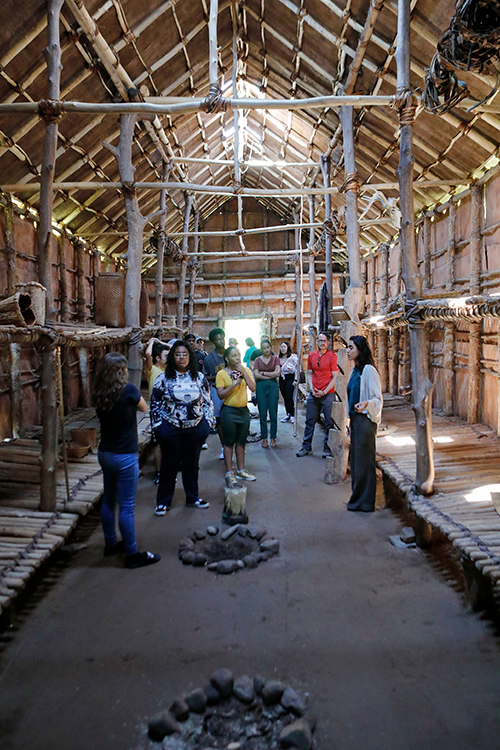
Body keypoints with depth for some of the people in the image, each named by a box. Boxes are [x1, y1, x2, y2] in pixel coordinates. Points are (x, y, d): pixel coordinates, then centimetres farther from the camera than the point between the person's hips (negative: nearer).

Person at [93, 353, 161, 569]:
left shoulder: (98, 395, -1)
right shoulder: (128, 390, -18)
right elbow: (144, 407, -1)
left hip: (105, 453, 7)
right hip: (124, 456, -7)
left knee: (108, 500, 19)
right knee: (126, 506, 0)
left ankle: (111, 544, 34)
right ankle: (132, 554, 10)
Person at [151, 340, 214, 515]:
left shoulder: (199, 377, 4)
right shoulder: (164, 378, -2)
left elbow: (207, 401, 9)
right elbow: (155, 404, 2)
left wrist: (206, 423, 3)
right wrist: (159, 426, -2)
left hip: (195, 428, 2)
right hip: (170, 428, -2)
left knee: (192, 464, 12)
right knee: (169, 464, 6)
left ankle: (193, 497, 28)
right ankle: (163, 501, 19)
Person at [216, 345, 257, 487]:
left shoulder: (245, 370, 5)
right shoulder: (221, 373, -7)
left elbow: (253, 388, -5)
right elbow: (220, 395, -11)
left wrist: (244, 373, -12)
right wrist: (233, 385, -22)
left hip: (244, 410, 4)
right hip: (229, 411, -4)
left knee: (241, 442, 12)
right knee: (229, 443, 1)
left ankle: (241, 470, 24)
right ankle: (229, 473, 9)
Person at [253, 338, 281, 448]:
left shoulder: (275, 359, 9)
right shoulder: (258, 360, 10)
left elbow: (277, 373, -5)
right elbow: (256, 375, -2)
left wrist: (263, 373, -4)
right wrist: (271, 375, -5)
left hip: (273, 386, 0)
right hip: (261, 386, 1)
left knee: (273, 414, -2)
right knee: (262, 414, 1)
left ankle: (273, 438, 8)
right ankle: (264, 438, 10)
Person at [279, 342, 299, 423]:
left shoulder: (293, 357, -5)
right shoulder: (280, 358, 14)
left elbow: (297, 369, -9)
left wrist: (295, 380, -14)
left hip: (290, 378, -6)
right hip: (282, 379, 6)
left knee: (289, 397, -11)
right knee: (285, 398, 7)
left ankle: (292, 415, -2)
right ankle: (288, 414, 15)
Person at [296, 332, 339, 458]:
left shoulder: (332, 356, -6)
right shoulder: (311, 356, 8)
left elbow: (335, 377, -7)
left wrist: (324, 392, -13)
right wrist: (312, 389, -1)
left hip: (328, 394, -4)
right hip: (313, 394, 4)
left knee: (329, 422, 2)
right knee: (309, 421, 9)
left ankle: (327, 448, 13)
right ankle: (306, 447, 20)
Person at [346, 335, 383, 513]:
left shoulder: (368, 370, -14)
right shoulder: (355, 370, 13)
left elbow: (378, 399, -15)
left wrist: (366, 404, -35)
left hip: (365, 420, -9)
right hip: (355, 419, 9)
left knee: (363, 460, -2)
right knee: (356, 459, 13)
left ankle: (365, 502, 7)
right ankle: (358, 499, 23)